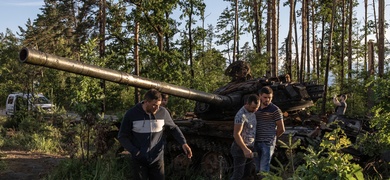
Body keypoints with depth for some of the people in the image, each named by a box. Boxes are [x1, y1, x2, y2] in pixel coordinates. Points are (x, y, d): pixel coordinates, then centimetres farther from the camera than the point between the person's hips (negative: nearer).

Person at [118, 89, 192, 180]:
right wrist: (134, 151, -14)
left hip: (157, 159, 1)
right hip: (139, 160, -1)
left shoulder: (163, 112, -7)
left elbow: (173, 128, 9)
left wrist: (183, 143, -5)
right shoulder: (131, 114, -10)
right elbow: (122, 136, -2)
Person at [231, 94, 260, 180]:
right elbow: (236, 134, -28)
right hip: (240, 148, -8)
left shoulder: (253, 112, 2)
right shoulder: (241, 115, -26)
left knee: (247, 173, 14)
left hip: (250, 147, 8)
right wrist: (245, 149, -35)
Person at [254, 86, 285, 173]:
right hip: (256, 143, 5)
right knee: (257, 169, 11)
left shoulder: (275, 110, -7)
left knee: (263, 170, -7)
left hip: (268, 144, -5)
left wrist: (271, 138, 7)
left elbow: (281, 129, -4)